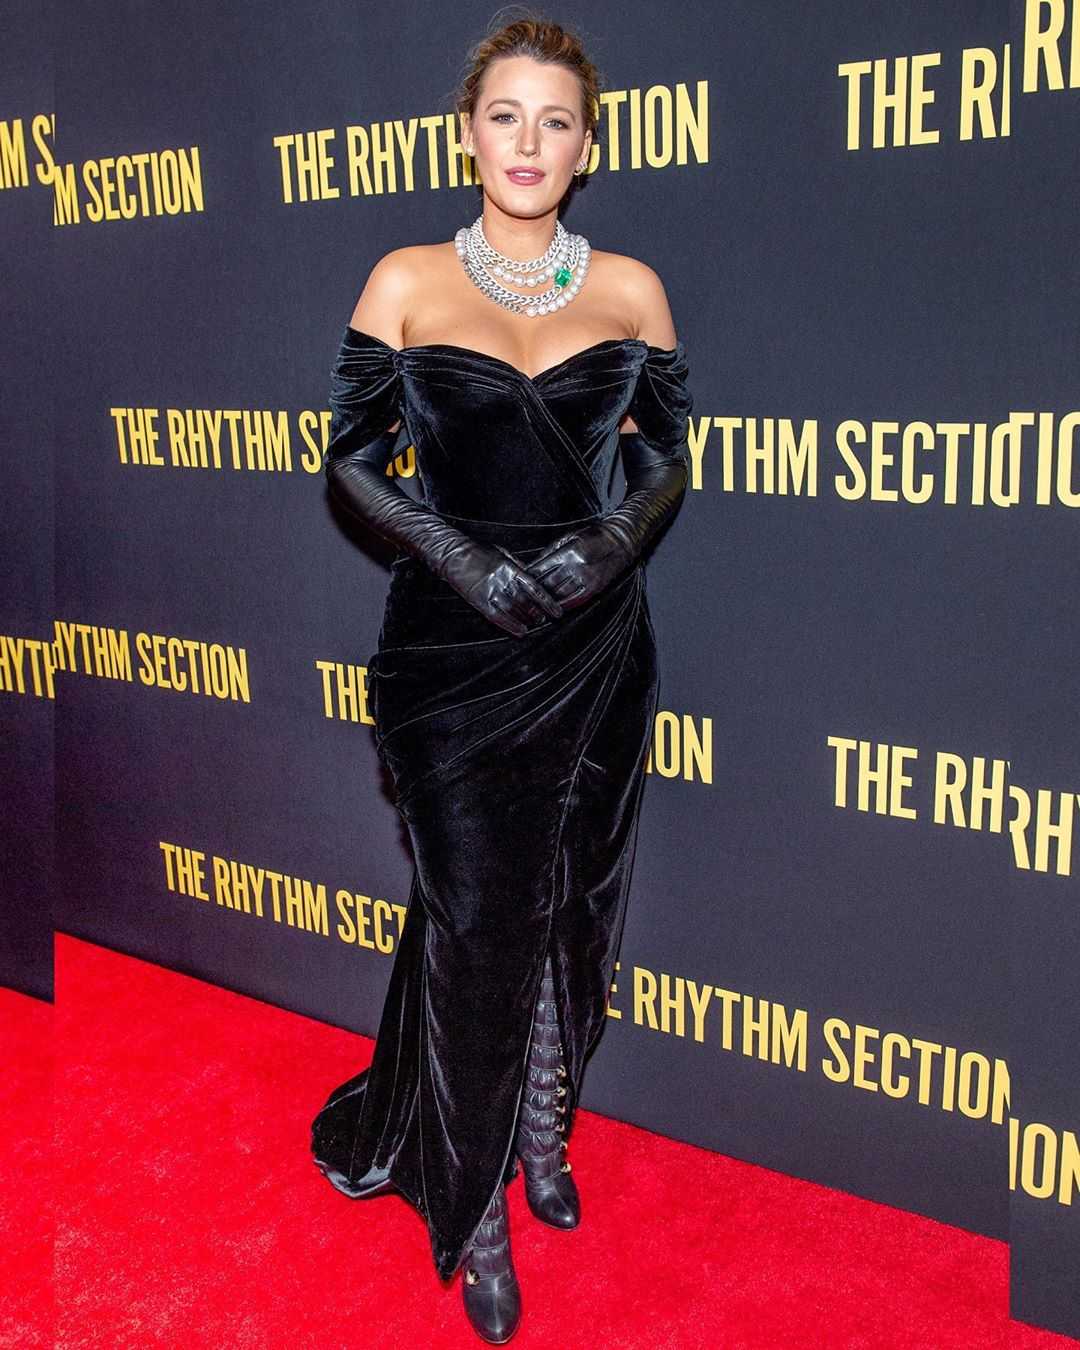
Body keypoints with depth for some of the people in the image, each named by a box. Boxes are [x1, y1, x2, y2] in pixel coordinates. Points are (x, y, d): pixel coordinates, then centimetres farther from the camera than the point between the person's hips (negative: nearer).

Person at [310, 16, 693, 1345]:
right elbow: (351, 458, 0)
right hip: (450, 642, -2)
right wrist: (458, 553, -14)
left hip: (593, 639, 2)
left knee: (570, 905, 11)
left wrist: (613, 541, -11)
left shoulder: (630, 288, 5)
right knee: (476, 918, -2)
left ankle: (542, 1126, 37)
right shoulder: (406, 280, 1)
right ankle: (473, 1207, 19)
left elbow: (667, 459, 8)